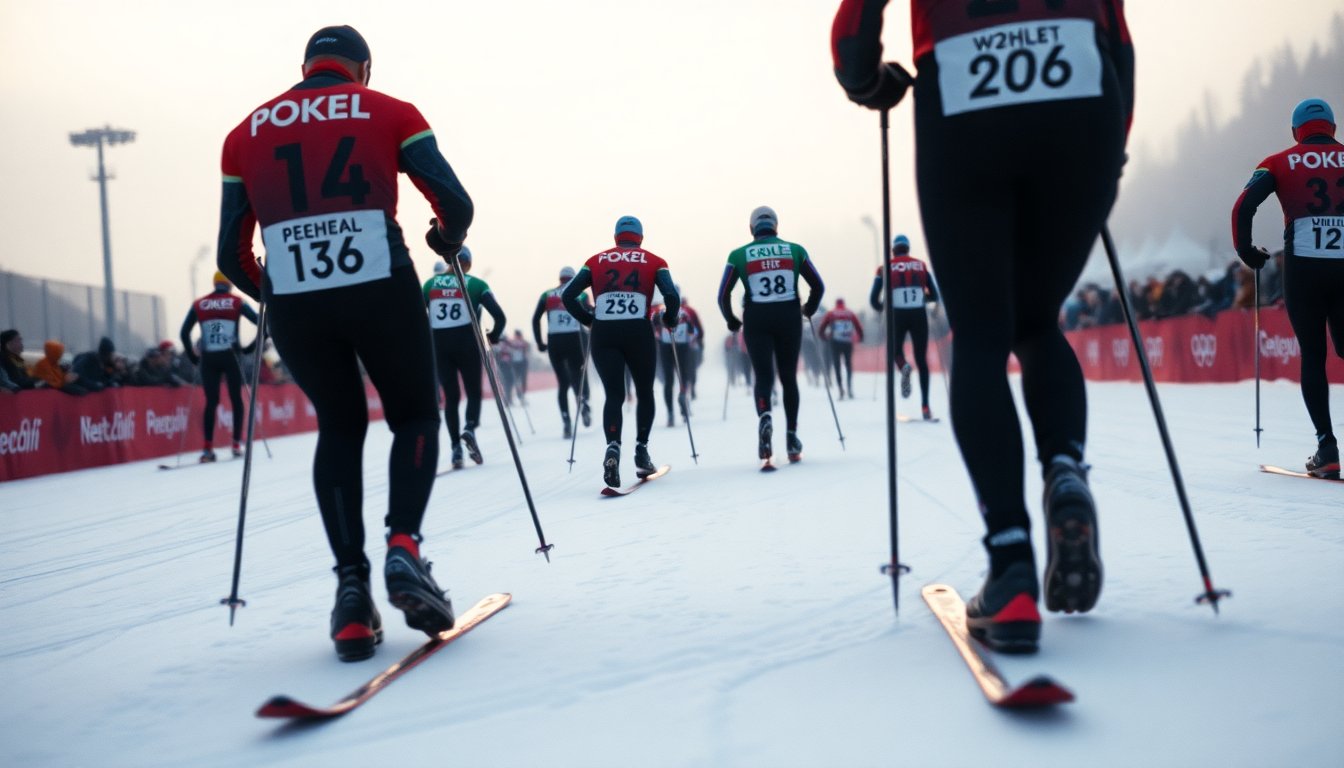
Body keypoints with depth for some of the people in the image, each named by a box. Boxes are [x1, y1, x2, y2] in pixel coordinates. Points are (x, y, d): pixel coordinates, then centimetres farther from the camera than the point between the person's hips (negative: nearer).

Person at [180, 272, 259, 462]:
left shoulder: (198, 304, 8)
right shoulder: (237, 302, 4)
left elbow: (183, 333, 5)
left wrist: (193, 357, 11)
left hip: (208, 359, 2)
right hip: (231, 357, -2)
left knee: (211, 402, 5)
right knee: (236, 399, 10)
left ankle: (208, 448, -5)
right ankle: (237, 444, 8)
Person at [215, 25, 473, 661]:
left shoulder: (246, 134, 16)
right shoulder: (390, 113, 9)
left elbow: (232, 256, 15)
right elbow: (456, 204, 2)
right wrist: (447, 241, 24)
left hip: (293, 304, 2)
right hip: (380, 290, -2)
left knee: (339, 426, 19)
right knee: (414, 416, 17)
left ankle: (351, 585, 7)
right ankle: (403, 545, -7)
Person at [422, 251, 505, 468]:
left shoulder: (430, 284, 8)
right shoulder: (476, 284, 2)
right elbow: (499, 316, -5)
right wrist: (494, 336, 12)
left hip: (438, 346, 2)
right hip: (467, 344, -2)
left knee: (450, 396, 10)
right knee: (474, 393, 11)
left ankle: (456, 448, 1)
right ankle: (470, 428, -17)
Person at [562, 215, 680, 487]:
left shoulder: (596, 261, 14)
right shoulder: (654, 261, 11)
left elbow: (567, 296, 6)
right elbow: (672, 297, -4)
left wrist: (588, 319, 20)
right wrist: (670, 319, 15)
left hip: (603, 335, 1)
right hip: (638, 333, -1)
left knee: (614, 394, 4)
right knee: (644, 392, 19)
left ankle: (613, 448, -20)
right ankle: (641, 450, 14)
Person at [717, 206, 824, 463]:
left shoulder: (738, 255, 3)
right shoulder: (795, 250, 5)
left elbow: (723, 295, -1)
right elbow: (818, 286, 6)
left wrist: (731, 321, 16)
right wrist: (809, 309, 24)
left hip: (756, 320, -1)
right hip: (789, 318, 1)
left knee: (763, 375, 3)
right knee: (789, 377, 13)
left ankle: (764, 416, -29)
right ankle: (792, 437, 14)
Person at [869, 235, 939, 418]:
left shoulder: (886, 268, 6)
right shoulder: (921, 265, 10)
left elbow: (874, 300, 2)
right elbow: (934, 295, 10)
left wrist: (882, 308, 24)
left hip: (898, 315, -1)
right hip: (919, 315, 1)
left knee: (897, 350, 22)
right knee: (921, 360, 8)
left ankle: (903, 367, -16)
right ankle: (925, 406, -2)